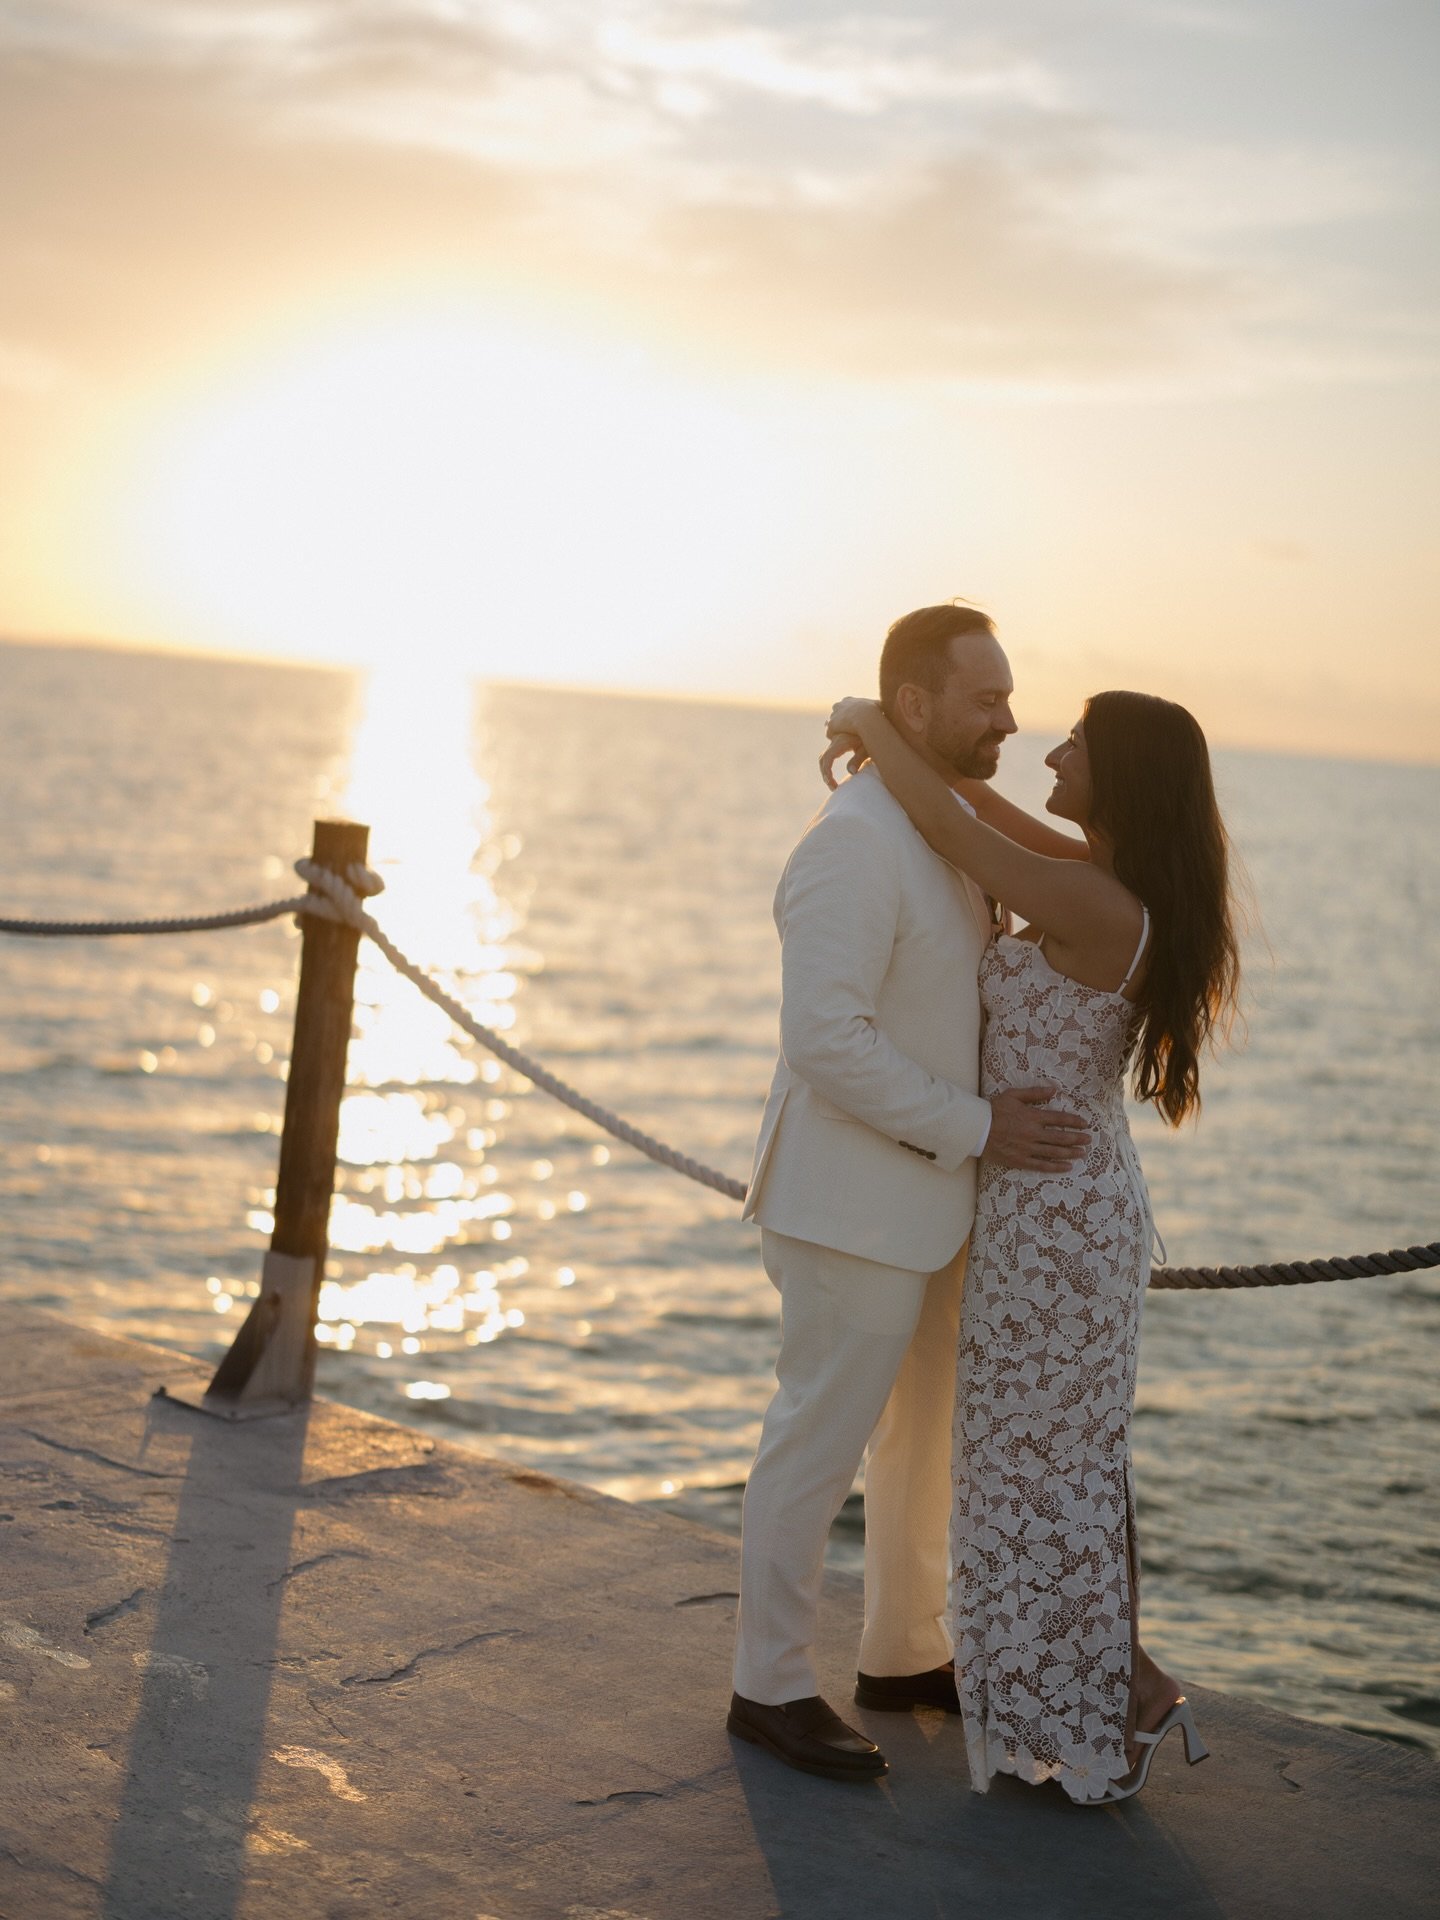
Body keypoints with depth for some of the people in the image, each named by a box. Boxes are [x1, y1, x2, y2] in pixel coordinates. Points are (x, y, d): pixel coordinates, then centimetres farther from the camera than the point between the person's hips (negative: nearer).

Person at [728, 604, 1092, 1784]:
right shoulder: (855, 843, -20)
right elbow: (828, 1040, -26)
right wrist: (976, 1129, -23)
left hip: (930, 1199, 10)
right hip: (853, 1207, -10)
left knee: (929, 1432, 19)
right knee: (821, 1438, 2)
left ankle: (907, 1654, 34)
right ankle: (770, 1686, 15)